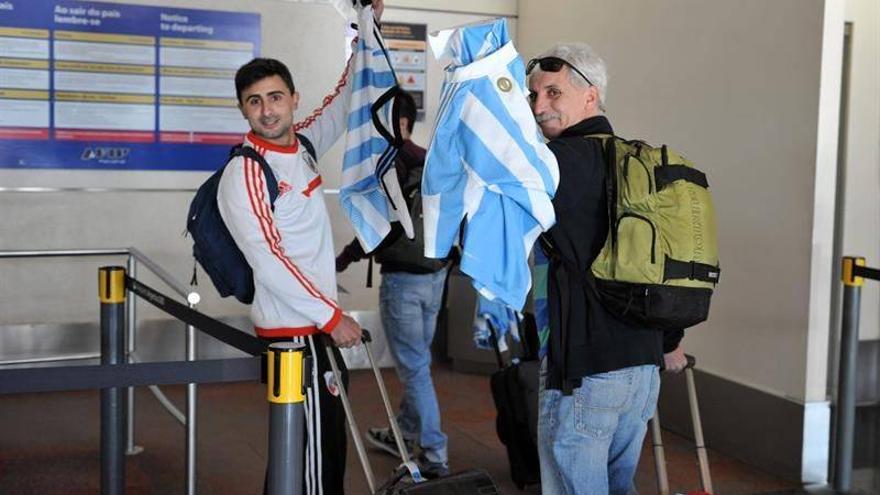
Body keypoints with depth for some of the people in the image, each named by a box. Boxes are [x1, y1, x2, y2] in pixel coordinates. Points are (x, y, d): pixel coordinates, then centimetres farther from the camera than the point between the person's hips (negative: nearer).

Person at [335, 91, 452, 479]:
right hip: (435, 273, 8)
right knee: (416, 360, 19)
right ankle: (405, 434, 34)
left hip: (404, 278, -8)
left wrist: (347, 256, -10)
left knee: (413, 366, -1)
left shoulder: (391, 165, -16)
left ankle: (435, 455, 2)